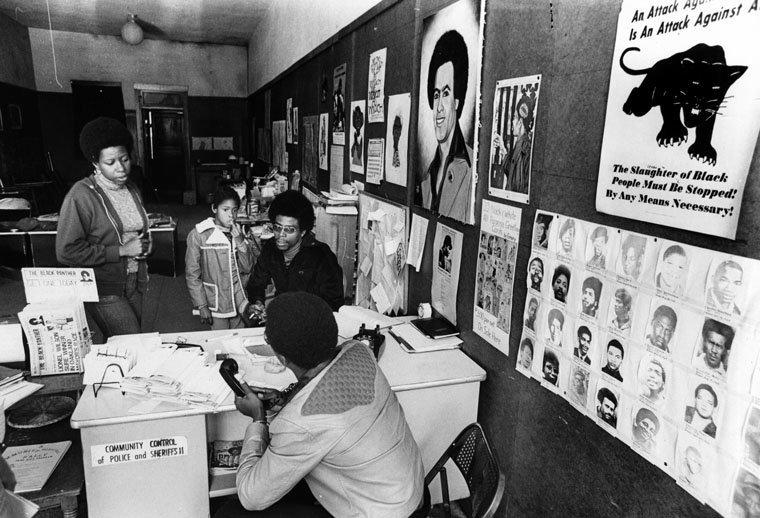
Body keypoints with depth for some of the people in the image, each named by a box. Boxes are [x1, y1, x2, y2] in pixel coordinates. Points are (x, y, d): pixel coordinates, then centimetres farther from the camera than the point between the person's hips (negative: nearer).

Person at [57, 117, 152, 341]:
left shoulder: (132, 190, 8)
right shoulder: (81, 195, -14)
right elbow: (66, 251, -17)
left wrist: (144, 244, 9)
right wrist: (121, 251, -18)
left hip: (134, 283, 6)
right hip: (103, 287, -6)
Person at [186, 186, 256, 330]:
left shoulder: (238, 233, 5)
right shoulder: (198, 235, -9)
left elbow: (247, 268, 1)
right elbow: (192, 274, -7)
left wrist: (240, 242, -13)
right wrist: (201, 305, -11)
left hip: (239, 302, 4)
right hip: (215, 304, -4)